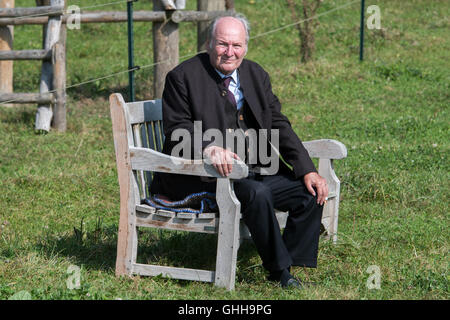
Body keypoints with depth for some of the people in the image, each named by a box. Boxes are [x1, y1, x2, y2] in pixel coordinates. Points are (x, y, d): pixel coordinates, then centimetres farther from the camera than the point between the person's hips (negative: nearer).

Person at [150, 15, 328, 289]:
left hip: (258, 170, 6)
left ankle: (286, 267, -1)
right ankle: (278, 268, -18)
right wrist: (209, 147, -34)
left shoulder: (256, 75, 13)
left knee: (313, 194, -10)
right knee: (256, 192, -33)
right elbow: (177, 130, -12)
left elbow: (279, 126, 10)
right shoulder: (184, 77, -3)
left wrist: (307, 170, -2)